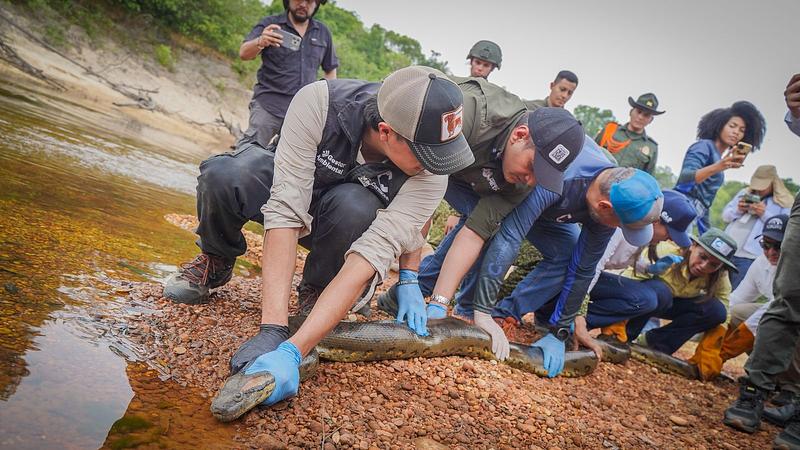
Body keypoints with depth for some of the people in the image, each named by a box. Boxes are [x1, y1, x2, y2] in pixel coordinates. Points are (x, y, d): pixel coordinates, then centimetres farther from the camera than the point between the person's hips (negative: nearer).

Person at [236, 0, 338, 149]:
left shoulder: (323, 32, 11)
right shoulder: (269, 24, 2)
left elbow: (330, 69, 20)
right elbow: (243, 53, -10)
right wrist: (260, 42, -32)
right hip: (268, 104, -3)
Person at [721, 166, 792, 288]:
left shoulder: (784, 203, 2)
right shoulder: (744, 193, 17)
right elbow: (725, 215, 17)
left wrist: (764, 214, -15)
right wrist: (738, 210, -4)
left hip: (749, 256, -5)